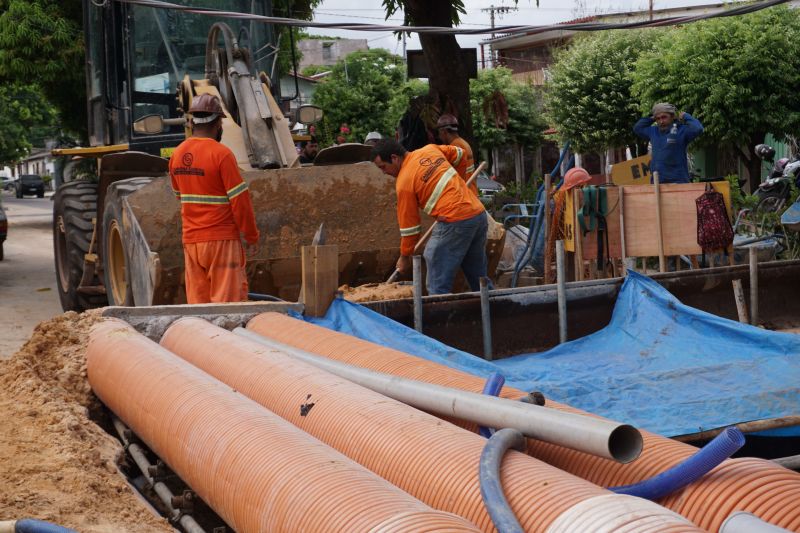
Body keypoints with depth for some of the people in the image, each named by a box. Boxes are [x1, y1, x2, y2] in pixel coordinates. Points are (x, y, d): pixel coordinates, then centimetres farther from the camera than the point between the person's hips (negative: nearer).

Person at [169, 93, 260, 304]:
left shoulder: (177, 154, 6)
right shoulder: (221, 154, -14)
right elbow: (240, 200, -13)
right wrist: (252, 237, -4)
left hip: (190, 240, 6)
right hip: (221, 239, -6)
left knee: (197, 300, 9)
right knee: (228, 300, -2)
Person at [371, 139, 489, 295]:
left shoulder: (404, 182, -6)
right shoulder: (429, 149, 12)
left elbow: (409, 224, 0)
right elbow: (459, 153, 29)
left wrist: (404, 257, 12)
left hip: (455, 222, -8)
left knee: (438, 287, -2)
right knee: (478, 278, 18)